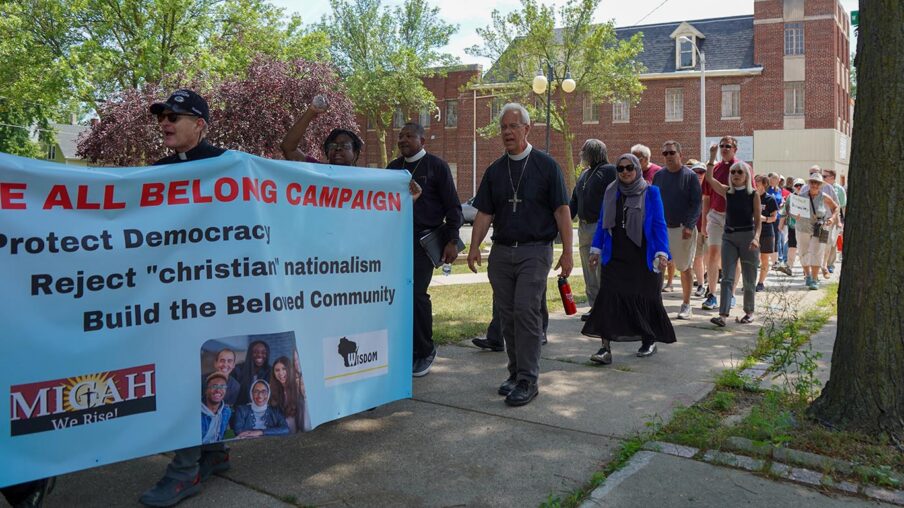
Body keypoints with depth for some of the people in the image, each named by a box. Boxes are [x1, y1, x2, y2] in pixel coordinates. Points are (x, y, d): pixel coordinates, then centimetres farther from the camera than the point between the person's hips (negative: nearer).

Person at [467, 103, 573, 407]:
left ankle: (528, 380, -5)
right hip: (501, 251, 5)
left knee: (525, 311, -12)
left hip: (535, 250, -5)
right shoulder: (495, 170, 12)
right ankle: (515, 373, 21)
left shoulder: (546, 166, 0)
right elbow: (484, 213, 10)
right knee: (507, 315, 8)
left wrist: (567, 252, -8)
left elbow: (562, 210, -3)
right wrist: (474, 246, -4)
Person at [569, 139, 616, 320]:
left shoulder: (609, 171, -6)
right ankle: (594, 306, 18)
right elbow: (574, 201, 22)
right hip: (584, 227, 8)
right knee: (589, 271, 11)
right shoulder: (584, 174, 19)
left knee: (602, 270, -6)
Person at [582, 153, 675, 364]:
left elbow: (659, 225, -2)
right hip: (615, 257, 2)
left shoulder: (650, 192, 0)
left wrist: (662, 253, -10)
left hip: (642, 258, -2)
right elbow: (602, 222, 15)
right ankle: (605, 348, -11)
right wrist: (596, 249, 11)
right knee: (609, 297, -9)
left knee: (643, 298, 7)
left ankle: (649, 341, 28)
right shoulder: (611, 192, 10)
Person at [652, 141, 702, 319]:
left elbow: (697, 203, -8)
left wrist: (689, 226, -19)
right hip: (661, 228, 4)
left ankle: (686, 305, 16)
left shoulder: (690, 176, -4)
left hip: (683, 229, -3)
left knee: (685, 267, 6)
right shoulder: (659, 176, 8)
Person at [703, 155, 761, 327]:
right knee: (727, 277, -6)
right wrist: (712, 157, -14)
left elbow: (758, 220, -4)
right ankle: (723, 314, -12)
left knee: (749, 279, 7)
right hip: (729, 236, 2)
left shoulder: (753, 194, -2)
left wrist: (756, 238, -19)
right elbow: (709, 178, -7)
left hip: (747, 236, -2)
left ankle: (749, 312, 22)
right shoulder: (727, 192, 4)